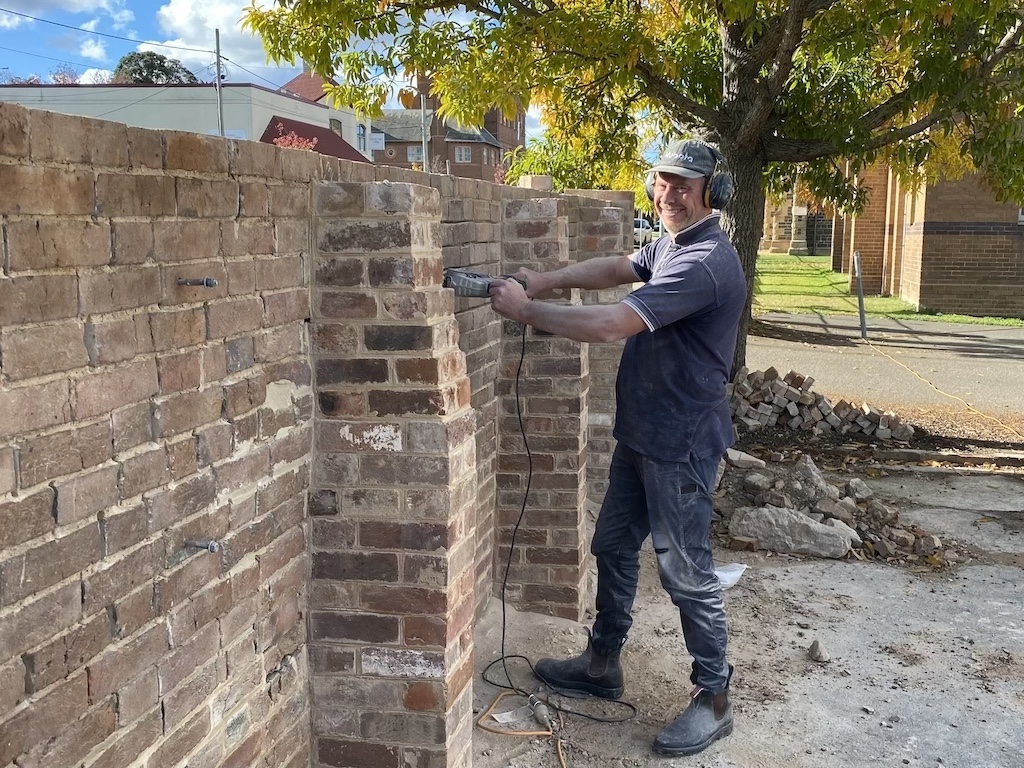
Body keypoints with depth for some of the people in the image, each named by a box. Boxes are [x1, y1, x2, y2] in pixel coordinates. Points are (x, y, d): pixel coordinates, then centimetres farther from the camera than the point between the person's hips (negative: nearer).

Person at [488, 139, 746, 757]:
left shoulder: (705, 262, -23)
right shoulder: (669, 246, 10)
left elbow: (612, 324, -29)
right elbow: (618, 268, 12)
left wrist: (526, 310, -23)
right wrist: (547, 280, -5)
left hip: (682, 444, -10)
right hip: (642, 433, 10)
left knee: (686, 570, 0)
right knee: (614, 547, 18)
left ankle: (715, 699, 16)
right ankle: (603, 664, 35)